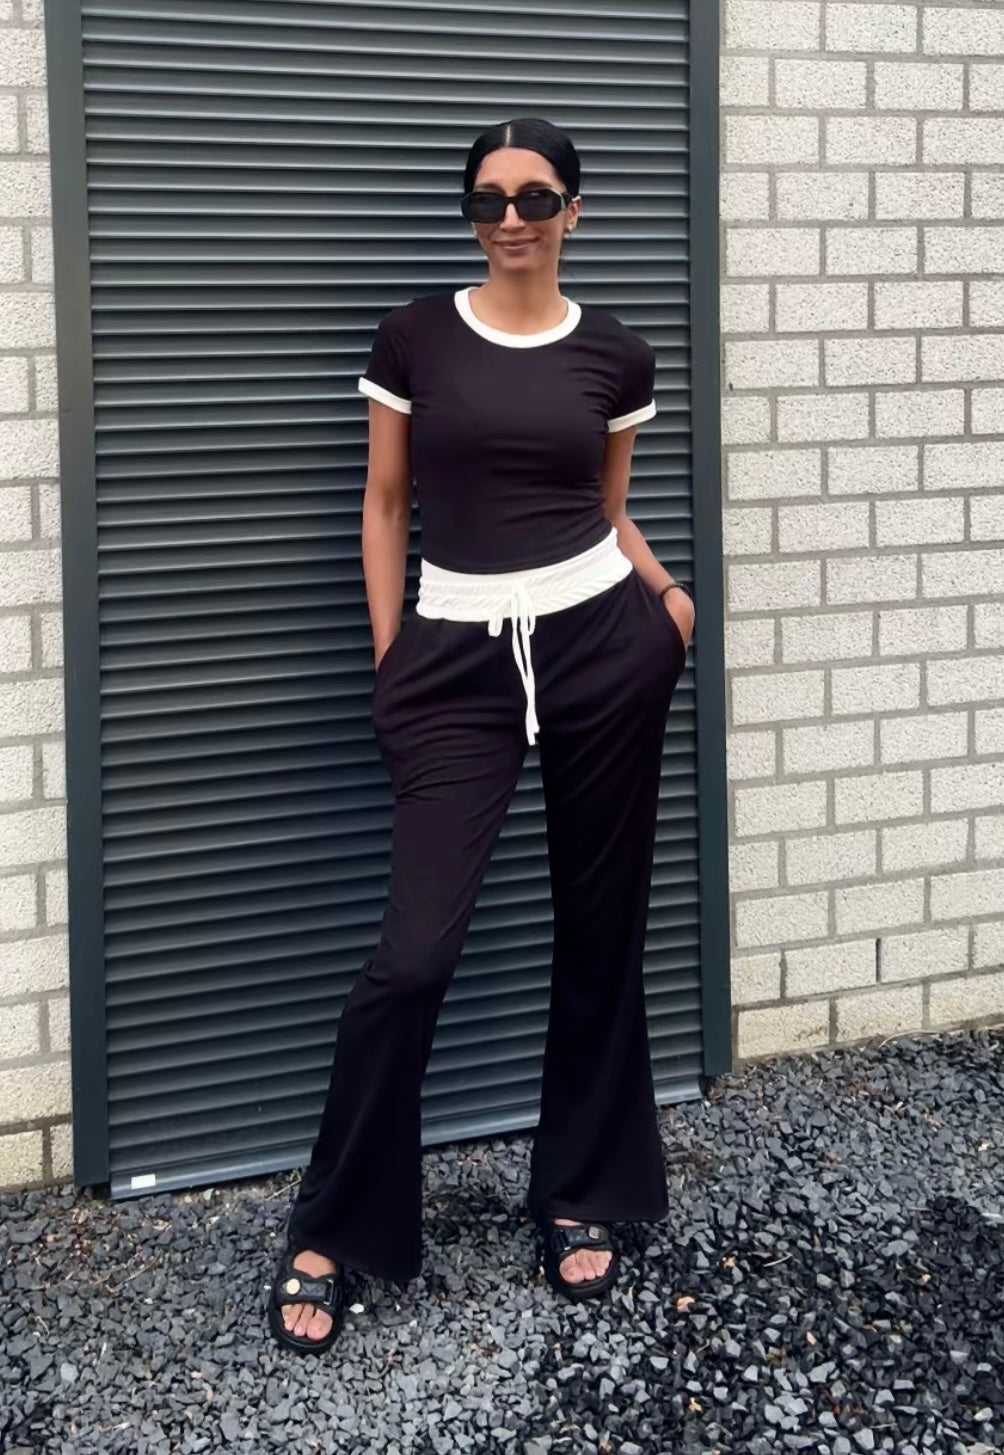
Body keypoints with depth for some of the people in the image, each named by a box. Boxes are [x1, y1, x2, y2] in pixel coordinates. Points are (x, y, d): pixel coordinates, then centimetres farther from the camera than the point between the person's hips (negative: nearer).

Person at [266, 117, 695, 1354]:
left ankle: (581, 1195, 28)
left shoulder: (614, 357, 5)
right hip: (461, 659, -2)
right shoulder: (415, 339, 2)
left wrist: (660, 589, -4)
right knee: (415, 952, -8)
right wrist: (388, 661, 2)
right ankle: (328, 1232, 7)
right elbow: (386, 506, 7)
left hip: (603, 642, 2)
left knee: (598, 930, 10)